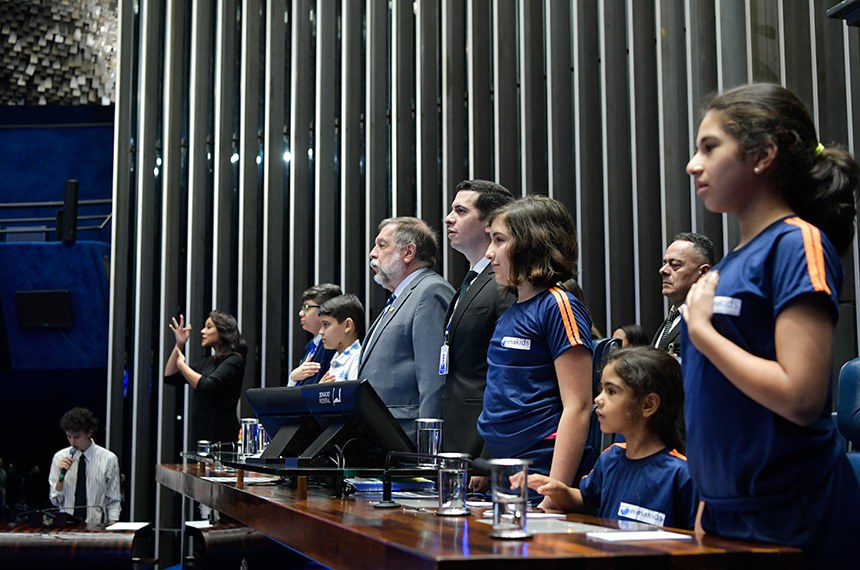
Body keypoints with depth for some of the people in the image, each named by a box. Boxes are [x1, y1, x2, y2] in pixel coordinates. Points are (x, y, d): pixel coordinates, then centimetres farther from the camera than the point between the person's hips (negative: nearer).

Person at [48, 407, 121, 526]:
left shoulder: (108, 459, 0)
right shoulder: (59, 457, 5)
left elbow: (113, 501, 4)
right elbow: (55, 501, 5)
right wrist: (62, 475, -9)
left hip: (96, 527, -2)